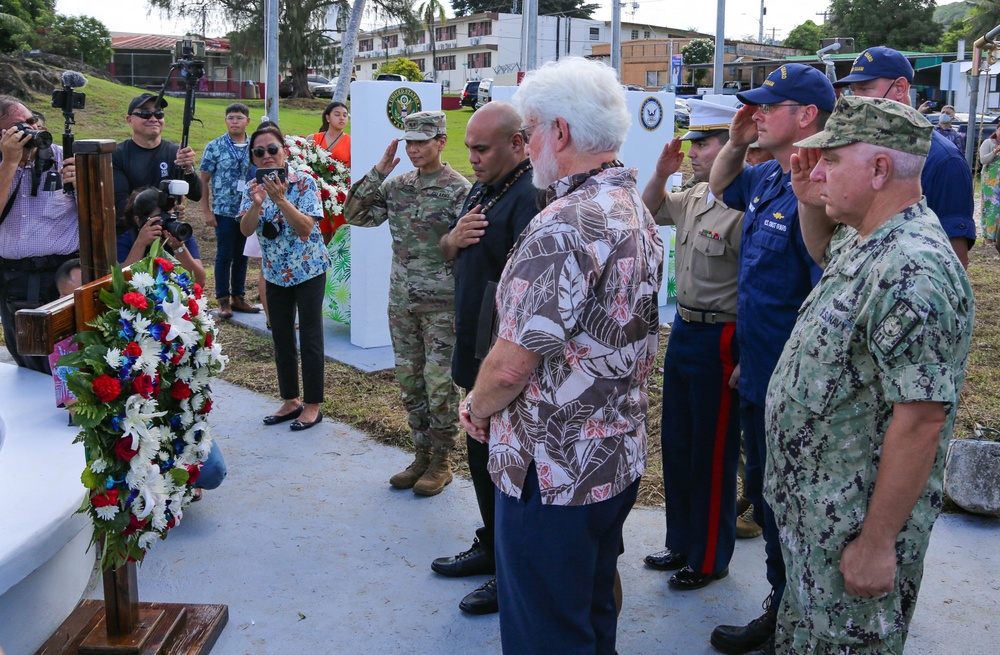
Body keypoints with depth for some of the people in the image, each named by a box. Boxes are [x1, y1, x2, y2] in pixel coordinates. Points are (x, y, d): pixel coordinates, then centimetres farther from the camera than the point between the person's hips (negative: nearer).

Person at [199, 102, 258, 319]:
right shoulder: (214, 147, -4)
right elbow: (203, 181, -1)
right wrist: (206, 211, -6)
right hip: (224, 211, -3)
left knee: (242, 256, 11)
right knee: (224, 256, 3)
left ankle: (238, 297, 23)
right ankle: (223, 301, 13)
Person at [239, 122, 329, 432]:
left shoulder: (305, 183, -13)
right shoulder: (254, 187, 1)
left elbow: (306, 226, -22)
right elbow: (245, 230, -11)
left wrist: (280, 199, -33)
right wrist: (257, 203, -29)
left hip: (308, 269, -5)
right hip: (275, 272, 5)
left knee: (310, 337, 0)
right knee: (281, 337, 12)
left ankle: (312, 405, 11)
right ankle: (290, 401, 25)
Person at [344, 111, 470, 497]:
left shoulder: (458, 189, -9)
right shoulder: (397, 186, 8)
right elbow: (355, 215, 4)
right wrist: (378, 173, -4)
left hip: (442, 303, -6)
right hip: (402, 300, 6)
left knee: (440, 384, 1)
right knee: (409, 380, 12)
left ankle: (441, 461, 15)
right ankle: (422, 454, 25)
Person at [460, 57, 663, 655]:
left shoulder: (565, 225, -24)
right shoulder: (638, 213, 8)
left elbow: (512, 364, -25)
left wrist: (477, 406, -4)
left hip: (552, 472, -9)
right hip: (620, 459, 9)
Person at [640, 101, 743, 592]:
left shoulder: (744, 208, -20)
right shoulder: (693, 198, 7)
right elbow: (650, 211, 27)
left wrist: (746, 362, -22)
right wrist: (661, 173, 9)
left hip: (718, 340, -9)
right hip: (682, 330, 9)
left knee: (713, 456, 6)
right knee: (676, 445, 18)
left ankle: (710, 559, 24)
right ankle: (682, 543, 36)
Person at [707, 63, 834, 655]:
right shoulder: (765, 178, 6)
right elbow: (722, 188, 29)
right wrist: (737, 142, 10)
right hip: (757, 378, 10)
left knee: (790, 510, 6)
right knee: (766, 496, 21)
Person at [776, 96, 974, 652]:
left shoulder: (913, 271, -27)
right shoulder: (862, 239, 4)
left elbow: (921, 420, -28)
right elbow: (825, 253, 30)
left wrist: (877, 543, -24)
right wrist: (811, 202, 9)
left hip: (859, 520, -9)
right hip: (817, 503, 9)